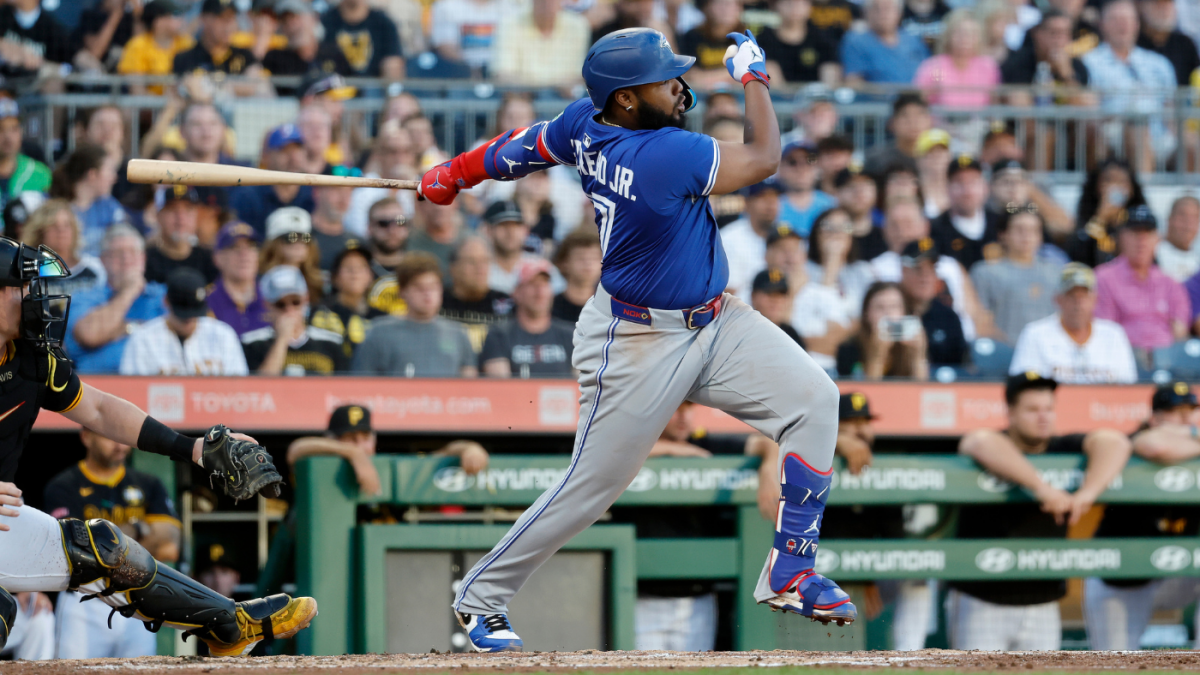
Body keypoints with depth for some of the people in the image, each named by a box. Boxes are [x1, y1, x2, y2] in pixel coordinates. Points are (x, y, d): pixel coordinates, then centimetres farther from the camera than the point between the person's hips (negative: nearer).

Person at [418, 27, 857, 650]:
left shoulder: (586, 123, -5)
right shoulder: (666, 155, -30)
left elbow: (523, 148, 14)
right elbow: (763, 159, -17)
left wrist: (454, 173, 31)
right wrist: (752, 75, -4)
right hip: (639, 346, -9)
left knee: (811, 396, -5)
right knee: (593, 485, 2)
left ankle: (789, 574, 2)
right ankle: (482, 595, 22)